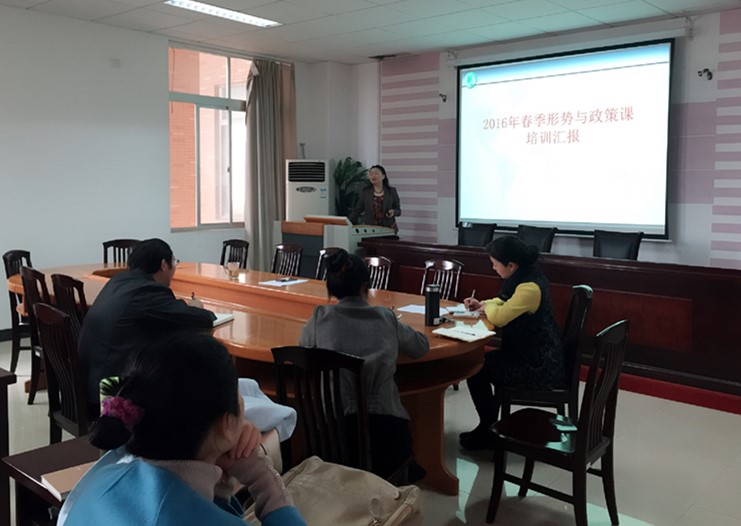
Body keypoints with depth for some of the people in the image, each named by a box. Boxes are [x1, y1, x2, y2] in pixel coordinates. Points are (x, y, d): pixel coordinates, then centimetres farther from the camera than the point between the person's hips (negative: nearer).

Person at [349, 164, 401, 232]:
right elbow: (357, 210, 7)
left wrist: (393, 212, -12)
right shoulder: (364, 192, 7)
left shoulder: (391, 191, 6)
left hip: (388, 228, 0)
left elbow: (398, 210, 10)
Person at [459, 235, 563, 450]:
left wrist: (487, 307, -6)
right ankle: (489, 426, 24)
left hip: (539, 366, -10)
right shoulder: (525, 276, 6)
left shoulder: (530, 287, -26)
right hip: (533, 355, 10)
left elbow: (499, 317, -28)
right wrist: (481, 304, 6)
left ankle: (489, 430, 12)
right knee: (484, 361, 16)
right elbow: (505, 304, 22)